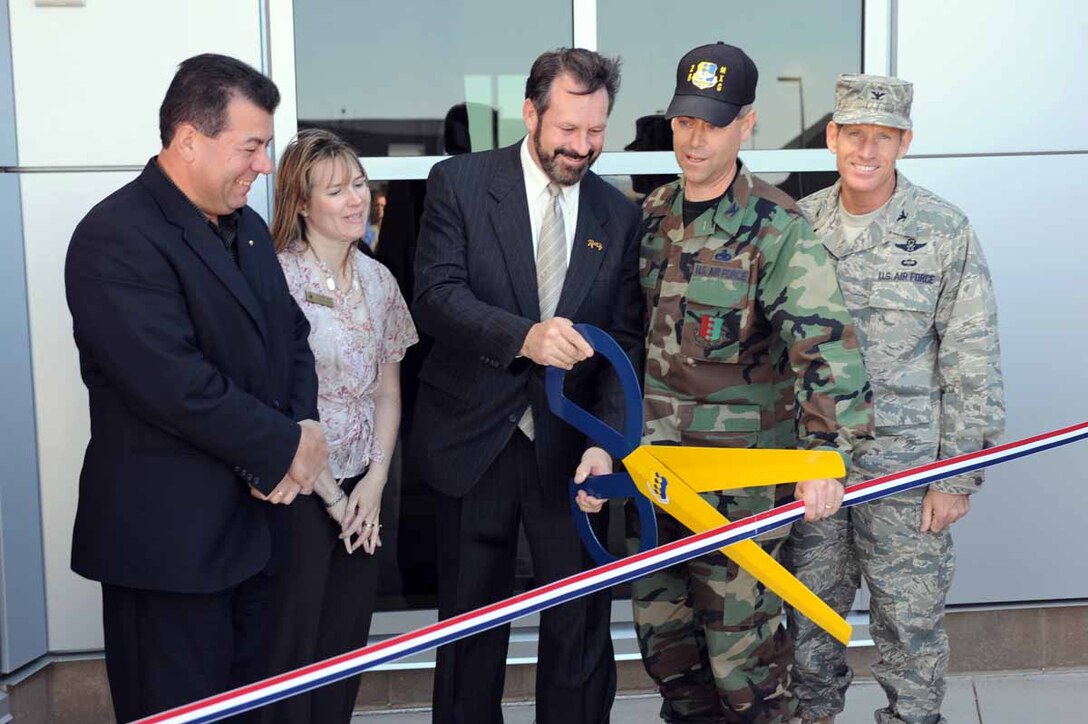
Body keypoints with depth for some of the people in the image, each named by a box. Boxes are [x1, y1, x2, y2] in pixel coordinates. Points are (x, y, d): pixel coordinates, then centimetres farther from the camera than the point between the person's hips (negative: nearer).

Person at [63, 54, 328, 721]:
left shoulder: (247, 226, 12)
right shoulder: (117, 239, -17)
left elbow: (291, 333, 14)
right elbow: (177, 384, -25)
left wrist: (306, 425, -5)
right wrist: (285, 447, -14)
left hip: (253, 514, 8)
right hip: (169, 536, -8)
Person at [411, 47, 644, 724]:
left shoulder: (619, 215, 4)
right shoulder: (459, 182, -3)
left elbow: (626, 340, 1)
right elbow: (436, 295, -15)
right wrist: (523, 335, -32)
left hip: (570, 446, 2)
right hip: (476, 440, -1)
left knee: (581, 624, 7)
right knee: (471, 621, 13)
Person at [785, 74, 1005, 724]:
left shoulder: (945, 231, -5)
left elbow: (973, 365, -5)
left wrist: (958, 476, -7)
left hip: (905, 467, -3)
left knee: (910, 624, 6)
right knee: (811, 617, 14)